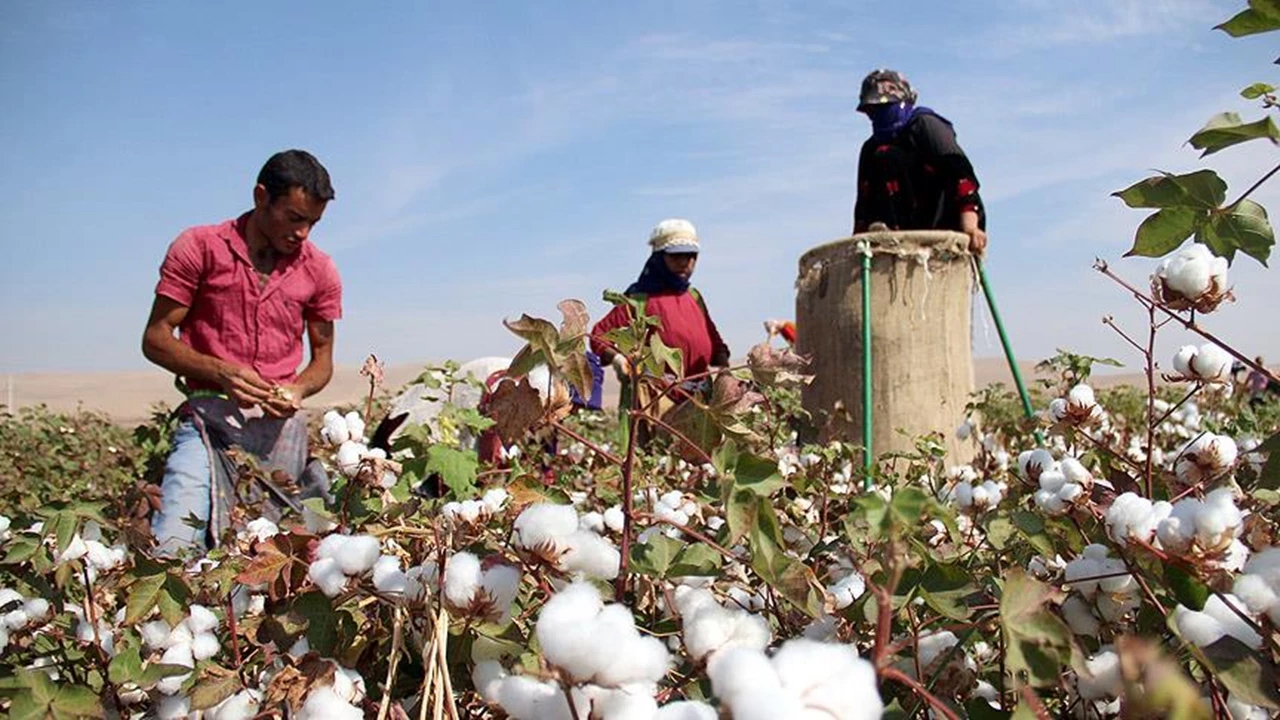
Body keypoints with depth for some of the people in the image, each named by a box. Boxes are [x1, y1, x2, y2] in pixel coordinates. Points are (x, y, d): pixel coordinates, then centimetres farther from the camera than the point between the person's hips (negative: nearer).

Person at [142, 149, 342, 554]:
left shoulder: (319, 271, 8)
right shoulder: (199, 248, 1)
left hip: (281, 428, 3)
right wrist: (221, 372, -16)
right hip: (210, 419, -2)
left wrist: (297, 391, -7)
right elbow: (156, 339, 1)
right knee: (172, 547, -17)